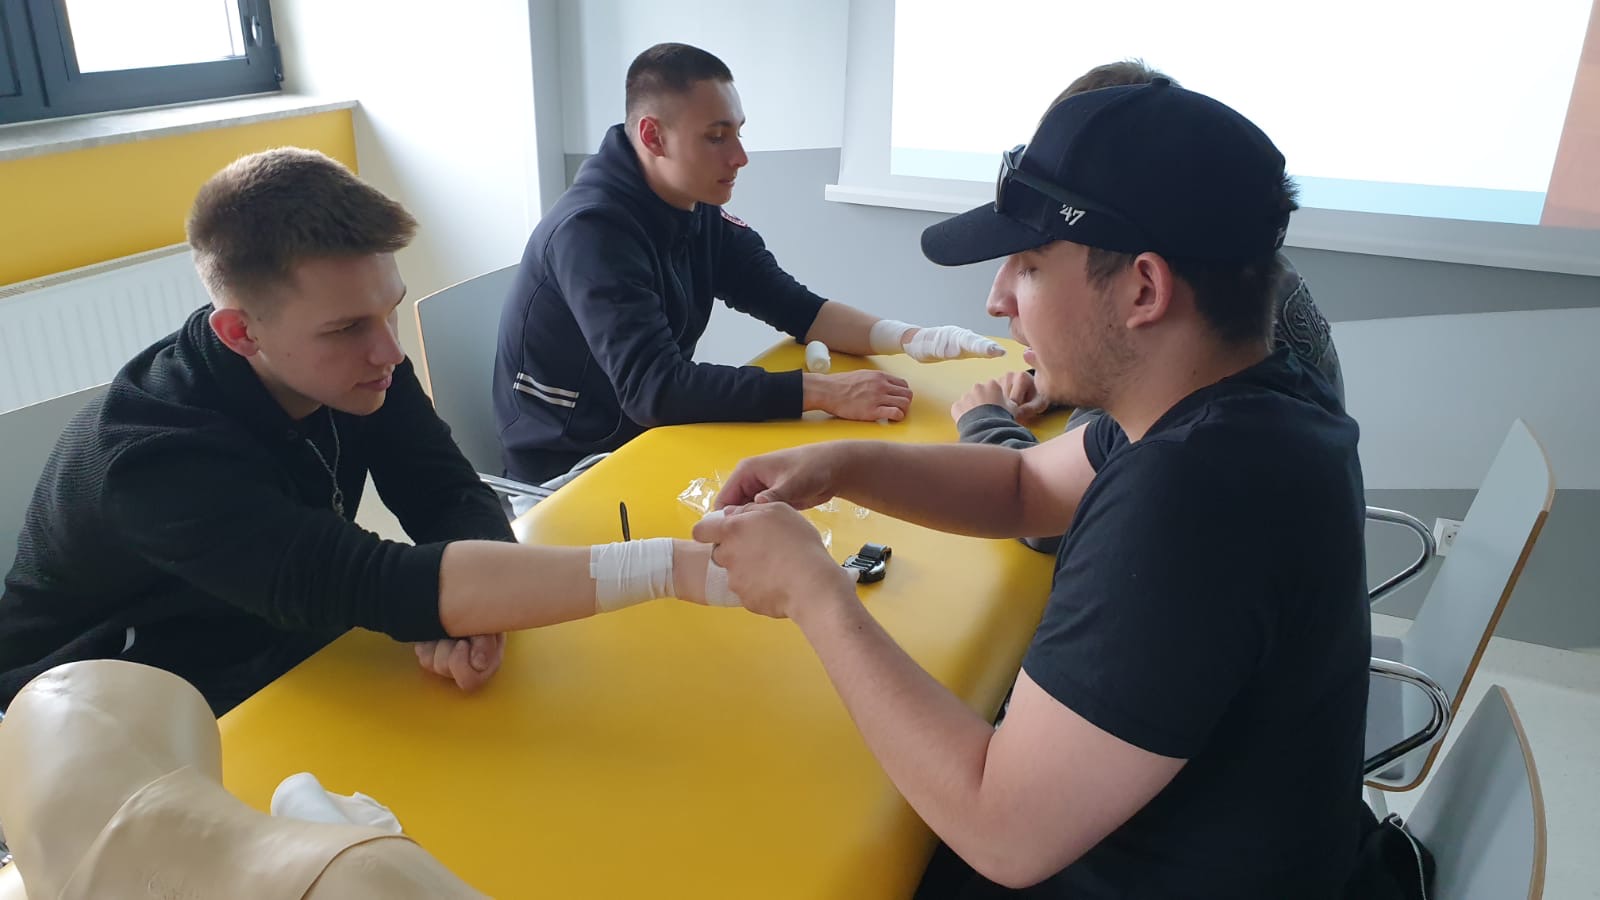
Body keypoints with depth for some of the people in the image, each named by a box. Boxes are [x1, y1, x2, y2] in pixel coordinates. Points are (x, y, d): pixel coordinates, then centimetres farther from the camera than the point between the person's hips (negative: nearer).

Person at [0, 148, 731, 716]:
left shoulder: (350, 362, -15)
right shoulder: (153, 457, -36)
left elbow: (453, 499, -15)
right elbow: (385, 590, -47)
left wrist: (466, 606, -39)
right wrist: (672, 567, -55)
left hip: (278, 678, 6)